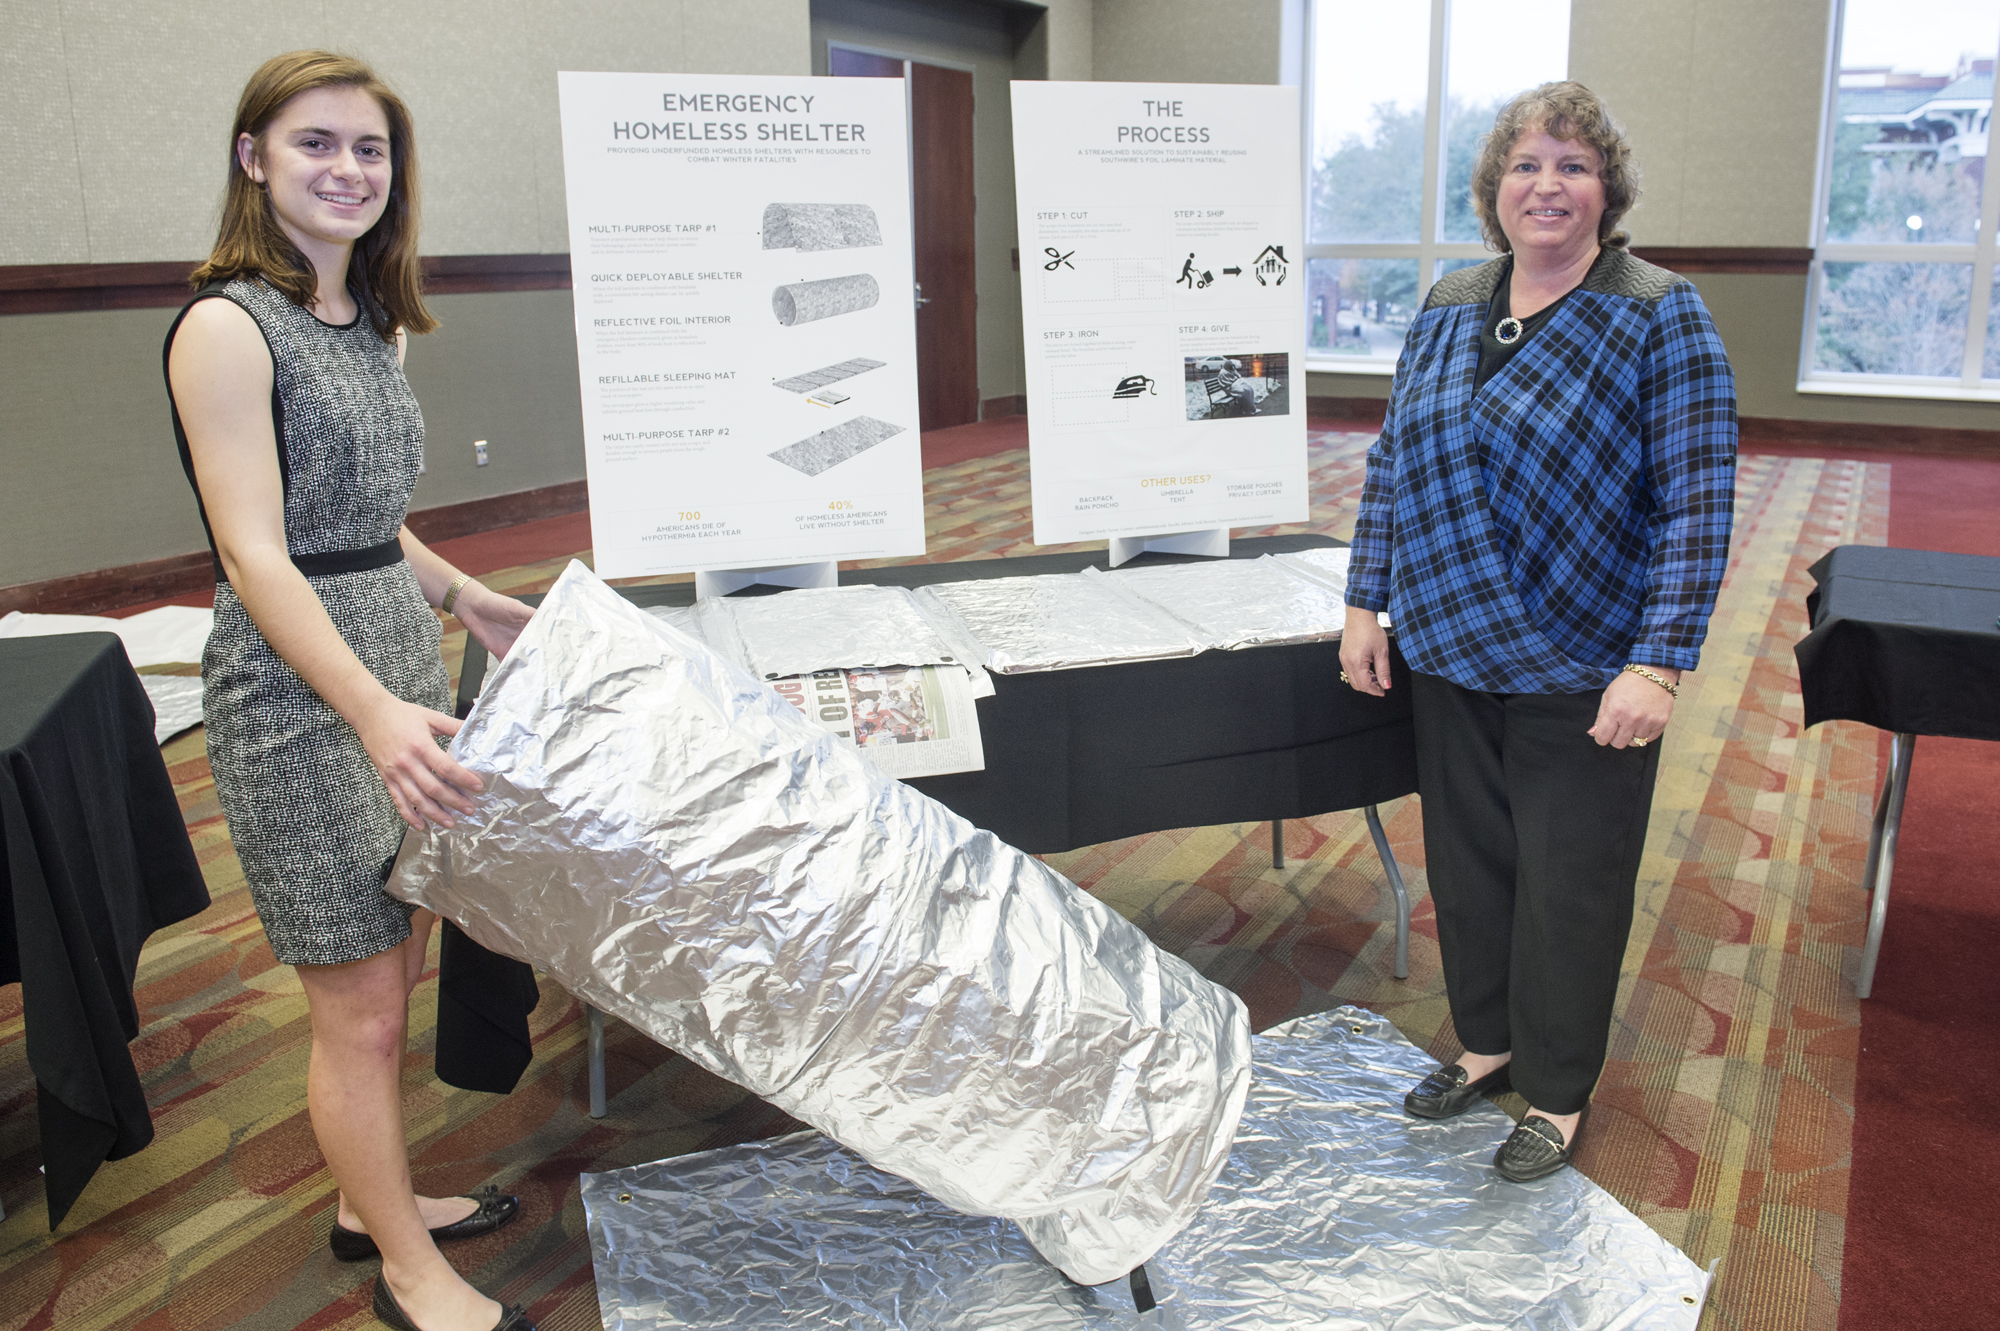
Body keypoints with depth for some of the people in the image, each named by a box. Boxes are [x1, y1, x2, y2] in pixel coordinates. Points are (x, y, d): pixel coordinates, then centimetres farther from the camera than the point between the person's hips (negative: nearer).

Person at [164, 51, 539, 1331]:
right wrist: (373, 711, -34)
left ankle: (375, 1199, 38)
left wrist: (462, 595, 19)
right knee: (360, 1006, 3)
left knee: (395, 971, 18)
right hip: (298, 689, -8)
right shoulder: (227, 327, -14)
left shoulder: (368, 322, 11)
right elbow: (258, 557, -23)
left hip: (397, 657, 8)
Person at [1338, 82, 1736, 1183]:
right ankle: (1486, 1042, 37)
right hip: (1448, 656, 5)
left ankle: (1557, 1094, 27)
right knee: (1466, 860, 16)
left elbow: (1697, 505, -13)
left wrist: (1658, 665, -19)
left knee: (1569, 887, 7)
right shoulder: (1446, 309, 6)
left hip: (1583, 675, -5)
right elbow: (1393, 462, 12)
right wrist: (1367, 603, 7)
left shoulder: (1661, 319, -9)